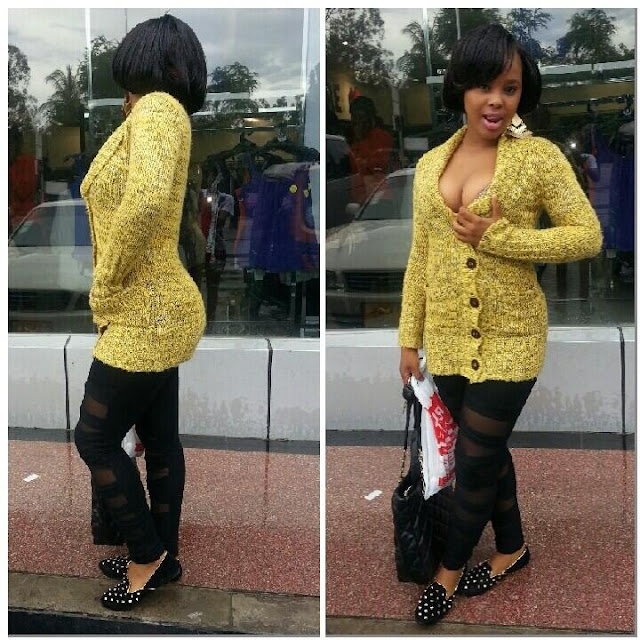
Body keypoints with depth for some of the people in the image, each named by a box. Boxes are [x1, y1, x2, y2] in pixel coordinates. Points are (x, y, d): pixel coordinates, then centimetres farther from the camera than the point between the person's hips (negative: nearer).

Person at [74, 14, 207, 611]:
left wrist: (104, 287, -20)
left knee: (95, 438, 2)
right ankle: (162, 555, 29)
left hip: (145, 315, -9)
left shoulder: (156, 108, -14)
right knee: (160, 440, 15)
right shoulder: (163, 115, 15)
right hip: (155, 313, 9)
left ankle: (147, 553, 19)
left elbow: (146, 197, -34)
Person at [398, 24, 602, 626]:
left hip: (509, 338, -4)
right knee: (487, 450, 19)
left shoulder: (540, 156, -8)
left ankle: (450, 569, 28)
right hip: (448, 338, 5)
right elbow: (419, 258, 8)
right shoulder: (430, 164, 5)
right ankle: (511, 548, 42)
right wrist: (410, 338, 8)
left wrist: (497, 237, -18)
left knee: (473, 461, 5)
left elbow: (588, 235, -9)